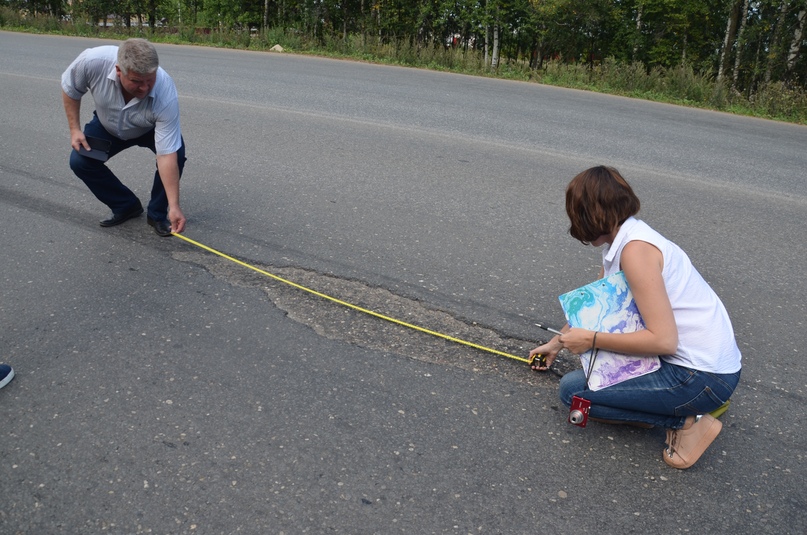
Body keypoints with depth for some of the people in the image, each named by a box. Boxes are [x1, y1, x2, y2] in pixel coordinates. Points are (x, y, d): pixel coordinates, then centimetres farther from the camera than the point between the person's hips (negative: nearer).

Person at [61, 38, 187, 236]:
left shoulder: (166, 95, -41)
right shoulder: (92, 61, -37)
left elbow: (167, 154, -40)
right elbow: (70, 89, -13)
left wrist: (174, 206, -42)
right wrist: (74, 129, -15)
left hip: (151, 129, -2)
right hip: (107, 125, 2)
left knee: (176, 152, -28)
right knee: (79, 160, -13)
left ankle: (158, 213, -7)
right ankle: (125, 206, 9)